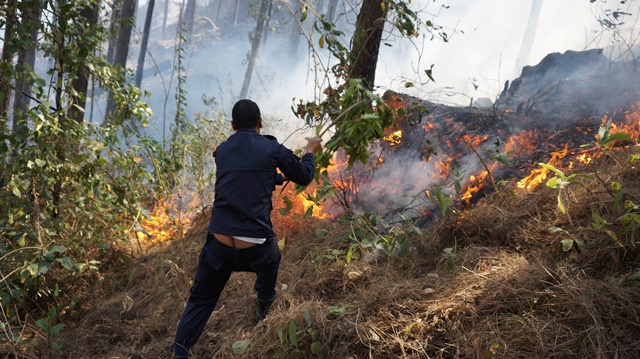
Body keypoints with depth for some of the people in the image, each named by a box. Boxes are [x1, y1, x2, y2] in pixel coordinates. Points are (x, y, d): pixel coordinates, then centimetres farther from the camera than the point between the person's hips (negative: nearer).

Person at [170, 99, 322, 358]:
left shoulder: (222, 151, 10)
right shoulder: (272, 149, -2)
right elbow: (304, 177, 14)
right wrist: (310, 151, 34)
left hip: (220, 246, 1)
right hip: (256, 248, -1)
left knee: (199, 303, 14)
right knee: (271, 259, 34)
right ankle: (264, 307, 55)